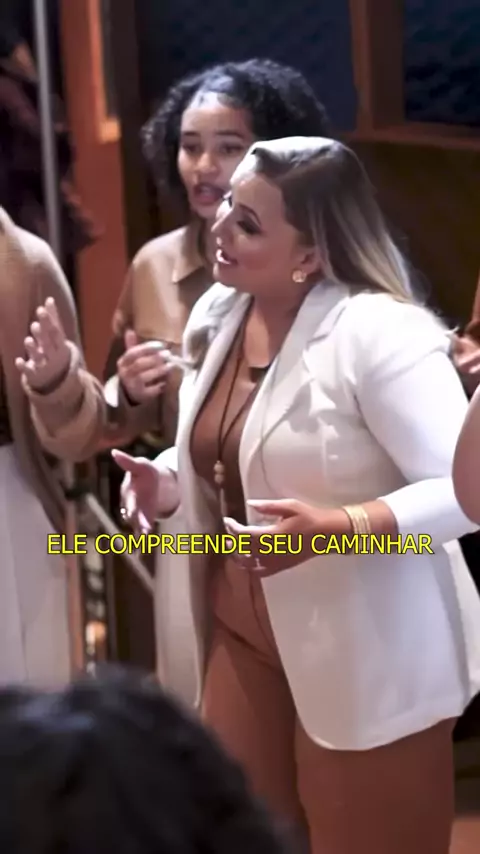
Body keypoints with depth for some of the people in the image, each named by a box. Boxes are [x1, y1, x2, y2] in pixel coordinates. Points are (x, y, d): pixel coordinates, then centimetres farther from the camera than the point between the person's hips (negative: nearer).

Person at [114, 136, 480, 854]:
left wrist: (339, 528, -38)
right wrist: (164, 484, -6)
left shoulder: (378, 332, -22)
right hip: (243, 634, 7)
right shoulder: (217, 315, 3)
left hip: (368, 658, -7)